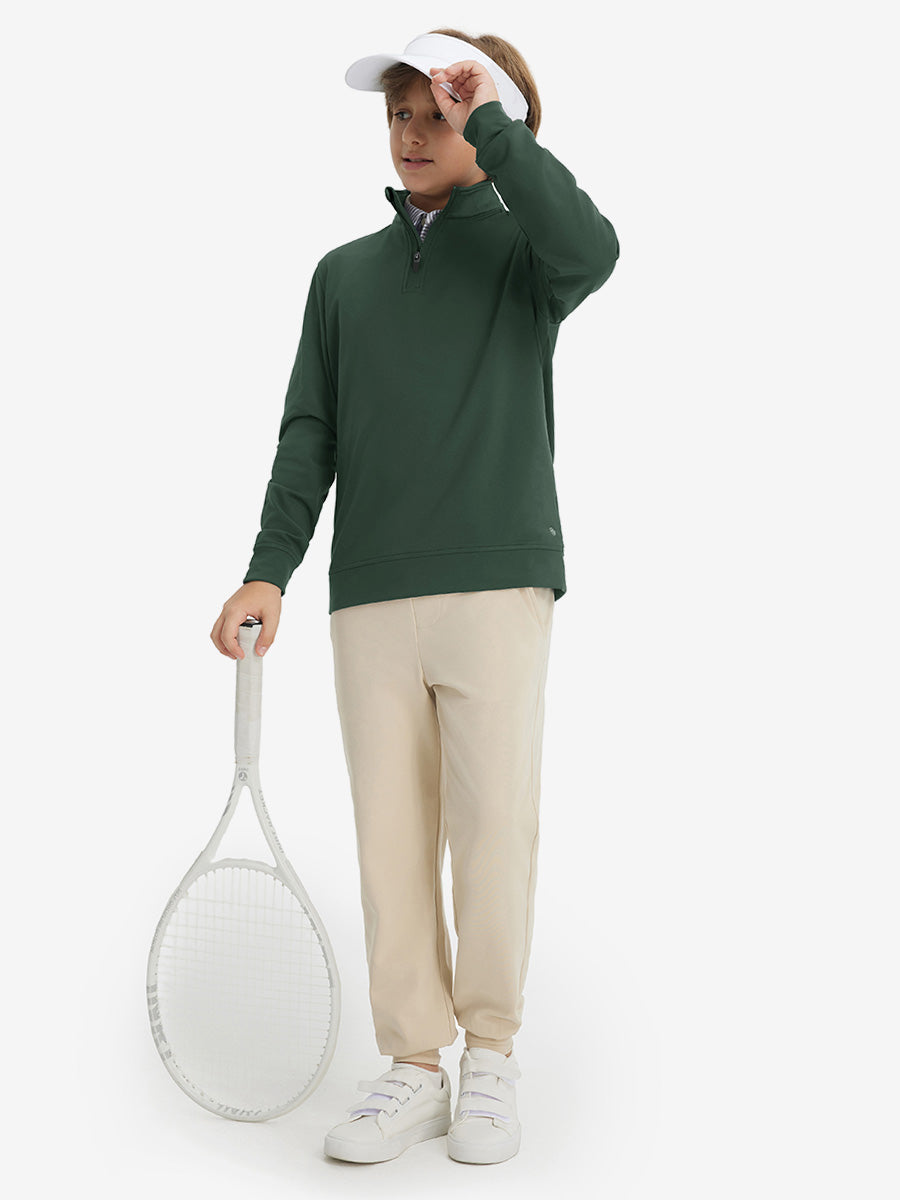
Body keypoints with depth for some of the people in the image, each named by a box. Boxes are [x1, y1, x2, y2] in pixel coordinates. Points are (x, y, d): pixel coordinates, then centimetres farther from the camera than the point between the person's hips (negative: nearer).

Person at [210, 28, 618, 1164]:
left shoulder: (522, 247, 8)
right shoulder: (344, 273, 18)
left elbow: (591, 249, -18)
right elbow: (310, 431, 12)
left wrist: (489, 125, -11)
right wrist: (269, 569, 2)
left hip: (498, 580, -3)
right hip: (371, 595, 3)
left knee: (493, 822, -4)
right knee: (391, 832, 2)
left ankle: (491, 1057, 13)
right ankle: (412, 1068, 12)